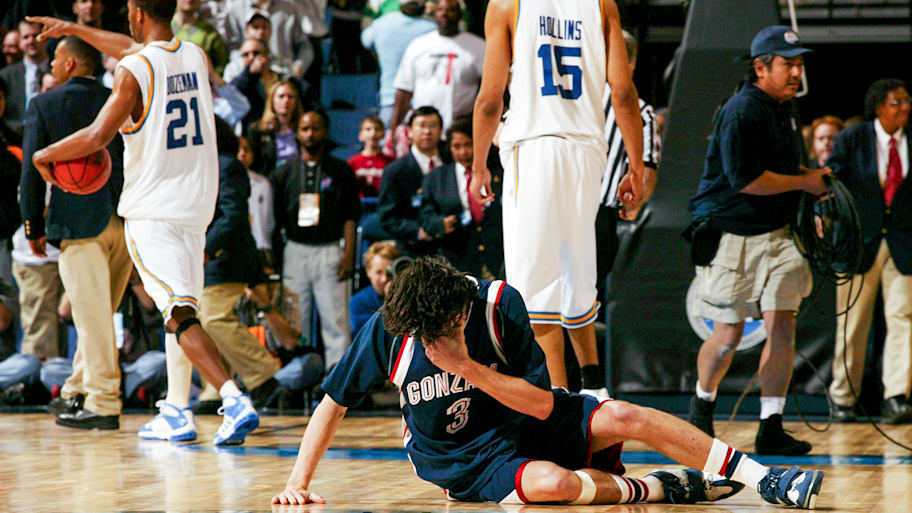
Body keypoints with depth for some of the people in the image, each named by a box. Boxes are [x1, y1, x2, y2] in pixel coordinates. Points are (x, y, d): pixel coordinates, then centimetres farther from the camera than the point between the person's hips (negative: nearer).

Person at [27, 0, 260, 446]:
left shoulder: (133, 72, -14)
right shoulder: (196, 57, 7)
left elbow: (98, 136, -19)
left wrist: (45, 155, -1)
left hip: (152, 211, -7)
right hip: (198, 204, 7)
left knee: (181, 314, -12)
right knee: (180, 306, 20)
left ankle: (234, 400, -29)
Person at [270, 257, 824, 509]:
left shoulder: (500, 304, -18)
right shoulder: (388, 330, -18)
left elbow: (542, 403, -16)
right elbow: (334, 402, -6)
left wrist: (467, 367, -28)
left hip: (524, 421, 2)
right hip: (463, 461, -2)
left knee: (623, 417, -23)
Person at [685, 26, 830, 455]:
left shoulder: (786, 110, 12)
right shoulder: (740, 111, -15)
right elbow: (744, 180, -22)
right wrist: (805, 182, -14)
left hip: (776, 234, 7)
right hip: (730, 237, -7)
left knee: (782, 326, -6)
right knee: (728, 336, 1)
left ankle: (771, 429, -2)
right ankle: (702, 403, 29)